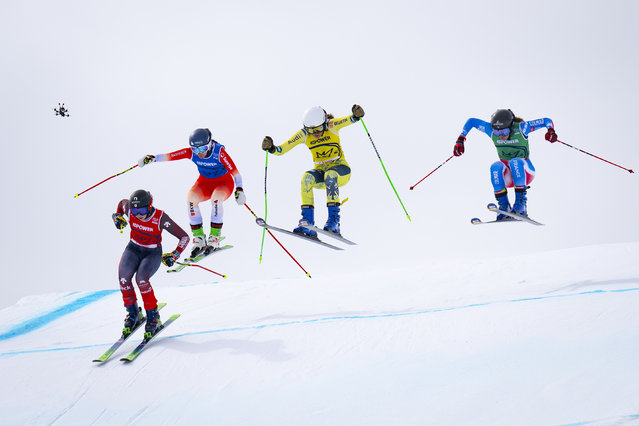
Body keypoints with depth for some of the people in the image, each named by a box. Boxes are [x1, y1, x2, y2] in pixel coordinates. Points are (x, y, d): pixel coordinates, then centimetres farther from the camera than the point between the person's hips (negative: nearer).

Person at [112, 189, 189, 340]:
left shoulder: (160, 218, -26)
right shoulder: (129, 210, -16)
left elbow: (184, 237, -19)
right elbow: (122, 202, 12)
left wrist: (174, 255, -27)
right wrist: (117, 216, -2)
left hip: (153, 253, -3)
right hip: (133, 249, 4)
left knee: (141, 279, -30)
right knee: (123, 275, -24)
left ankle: (153, 317, -12)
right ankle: (133, 314, -3)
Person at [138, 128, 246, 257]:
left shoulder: (219, 152, -26)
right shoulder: (191, 152, -16)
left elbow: (234, 171, -27)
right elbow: (170, 156, -22)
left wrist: (239, 189, -38)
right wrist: (153, 158, -39)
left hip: (224, 183, -4)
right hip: (205, 182, 4)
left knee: (216, 198, -37)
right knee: (191, 197, -27)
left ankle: (214, 238, -26)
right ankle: (199, 239, -19)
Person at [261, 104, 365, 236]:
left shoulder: (331, 125, -13)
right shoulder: (303, 134, -7)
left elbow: (350, 120, -26)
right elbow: (282, 150, -10)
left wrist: (356, 115, -47)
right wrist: (272, 148, -30)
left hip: (341, 170, -2)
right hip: (321, 172, 3)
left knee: (330, 175, -37)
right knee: (307, 177, -30)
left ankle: (334, 221, -34)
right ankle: (307, 223, -31)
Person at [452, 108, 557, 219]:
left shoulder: (520, 128, -18)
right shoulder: (492, 130, -11)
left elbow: (546, 121, -14)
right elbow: (471, 121, 1)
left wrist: (550, 130, -34)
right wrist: (461, 139, -6)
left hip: (525, 172, -3)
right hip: (507, 175, 3)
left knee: (515, 162, -35)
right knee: (495, 167, -31)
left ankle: (521, 203, -33)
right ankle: (504, 207, -28)